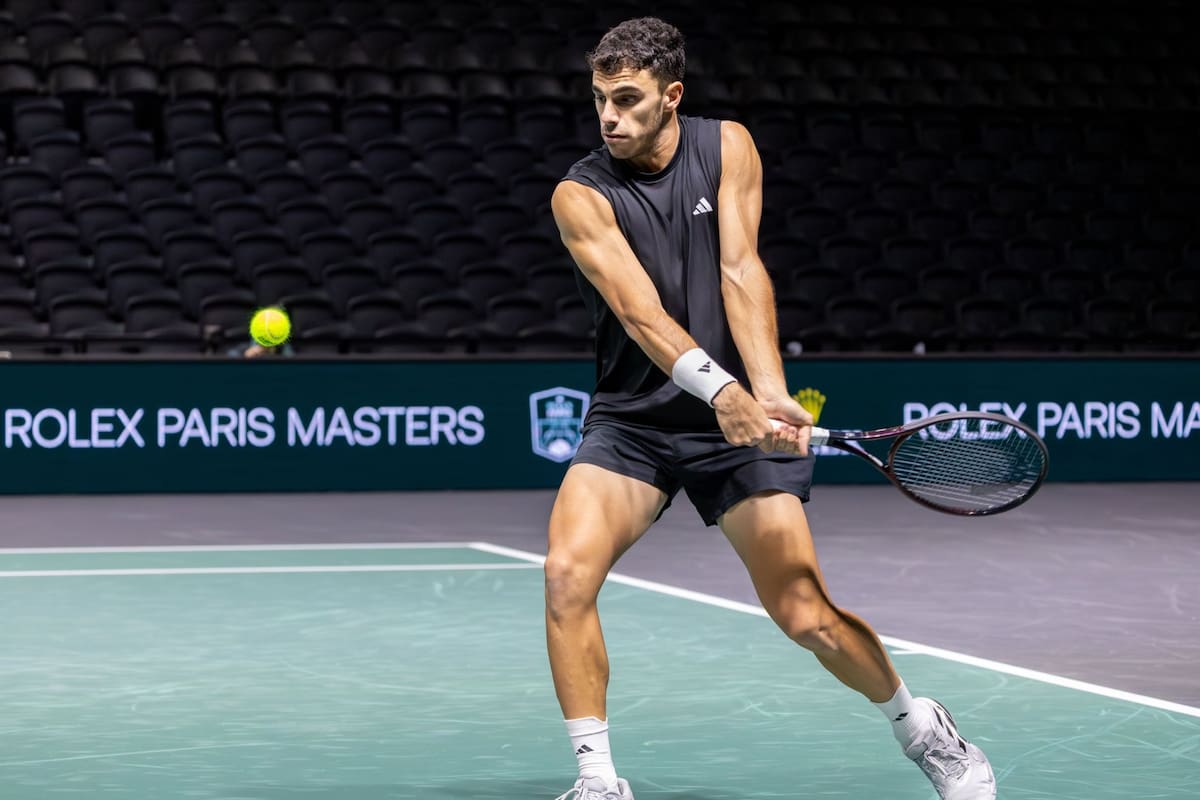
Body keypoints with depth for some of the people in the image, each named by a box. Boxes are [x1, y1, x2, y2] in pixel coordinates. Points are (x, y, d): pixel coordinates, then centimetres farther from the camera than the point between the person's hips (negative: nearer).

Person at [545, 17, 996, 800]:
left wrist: (769, 392, -30)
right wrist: (718, 389, -40)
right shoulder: (581, 195, -10)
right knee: (568, 573, -23)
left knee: (809, 617, -3)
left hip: (740, 416, 0)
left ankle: (920, 726, 24)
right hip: (630, 420, 0)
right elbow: (638, 309, -24)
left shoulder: (727, 146, -3)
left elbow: (740, 271, -15)